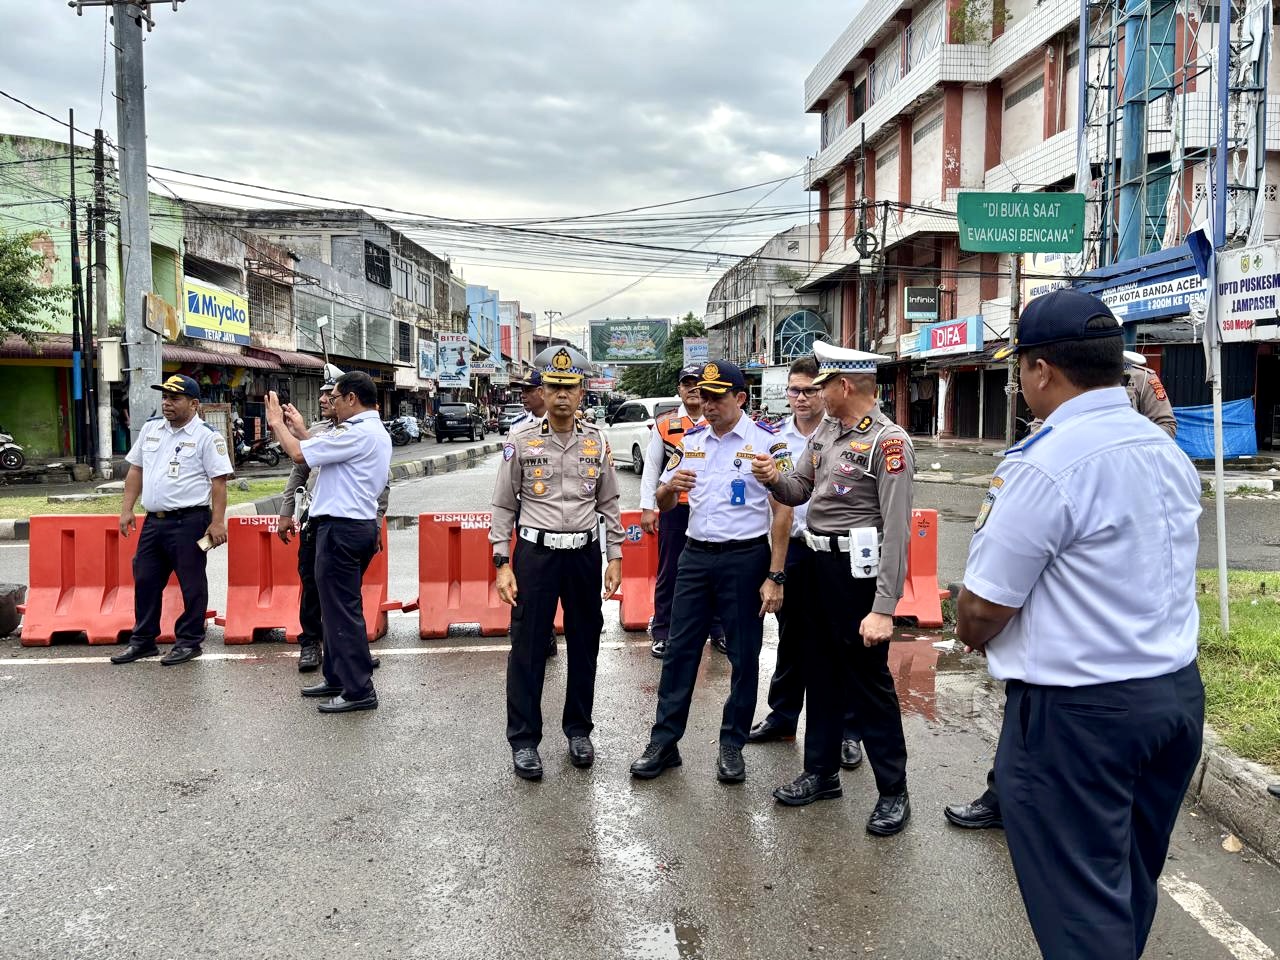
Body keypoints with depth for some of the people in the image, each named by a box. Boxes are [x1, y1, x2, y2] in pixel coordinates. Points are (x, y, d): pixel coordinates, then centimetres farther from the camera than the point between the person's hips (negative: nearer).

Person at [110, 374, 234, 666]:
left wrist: (217, 522, -16)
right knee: (145, 580, 13)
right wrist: (127, 509, 11)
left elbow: (219, 481, -11)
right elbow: (136, 469, 17)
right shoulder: (151, 428, 11)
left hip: (189, 521, -7)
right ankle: (143, 640, 26)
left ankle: (188, 642, 14)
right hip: (153, 520, 7)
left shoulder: (207, 436, -9)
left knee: (192, 584, 2)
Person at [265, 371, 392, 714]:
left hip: (341, 529, -11)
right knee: (338, 607, 19)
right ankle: (337, 677, 30)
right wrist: (300, 430, 20)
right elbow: (326, 451, 18)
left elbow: (299, 454, -16)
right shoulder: (377, 432, 15)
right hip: (361, 526, 11)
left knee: (342, 611, -4)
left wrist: (277, 424, 0)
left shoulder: (356, 433, -18)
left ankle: (359, 690, 1)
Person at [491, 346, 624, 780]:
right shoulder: (520, 441, -2)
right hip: (535, 553, -2)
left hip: (584, 553, 3)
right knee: (528, 647, 1)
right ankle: (523, 740, 14)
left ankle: (579, 730, 28)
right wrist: (503, 564, -5)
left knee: (584, 644, 11)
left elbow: (609, 504, 10)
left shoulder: (597, 442, 4)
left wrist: (615, 557, 5)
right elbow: (503, 506, 0)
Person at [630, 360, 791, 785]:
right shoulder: (691, 440, 8)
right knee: (679, 651, 7)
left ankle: (732, 746, 21)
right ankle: (664, 741, 18)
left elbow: (783, 511, -8)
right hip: (695, 555, 4)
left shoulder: (767, 441, -7)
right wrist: (670, 487, -12)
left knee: (744, 656, 6)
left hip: (745, 558, -4)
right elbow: (664, 504, 13)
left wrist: (775, 576, -12)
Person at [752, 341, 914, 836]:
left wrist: (884, 607, -24)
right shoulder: (825, 430, 9)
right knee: (821, 673, 17)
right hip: (817, 563, 8)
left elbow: (896, 530, -21)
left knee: (868, 679, 2)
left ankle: (893, 791, 18)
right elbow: (798, 491, 15)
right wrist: (774, 479, -9)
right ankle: (821, 772, 32)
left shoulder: (887, 441, -17)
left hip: (858, 569, -8)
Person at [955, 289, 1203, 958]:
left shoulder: (1045, 465, -20)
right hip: (1178, 693, 9)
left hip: (1076, 712, -8)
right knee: (1131, 889, 23)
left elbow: (981, 609, -19)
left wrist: (971, 633, 4)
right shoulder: (1169, 452, 6)